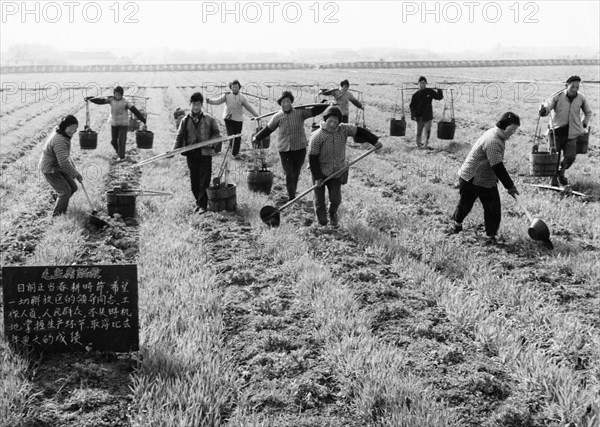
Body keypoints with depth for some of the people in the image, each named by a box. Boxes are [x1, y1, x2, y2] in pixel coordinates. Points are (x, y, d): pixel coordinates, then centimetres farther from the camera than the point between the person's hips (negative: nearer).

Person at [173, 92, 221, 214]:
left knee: (204, 180, -4)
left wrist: (215, 147, -8)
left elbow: (216, 133, 7)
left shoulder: (209, 119, 2)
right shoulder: (185, 120, 6)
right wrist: (174, 150, -4)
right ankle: (198, 202, 21)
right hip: (191, 154, 2)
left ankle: (203, 205, 1)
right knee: (194, 181, 8)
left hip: (205, 153, -2)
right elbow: (180, 136, 7)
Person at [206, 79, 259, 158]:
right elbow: (218, 101, -9)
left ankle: (235, 153, 16)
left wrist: (257, 115, 11)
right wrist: (210, 101, -27)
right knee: (230, 135, -9)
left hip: (238, 119, 1)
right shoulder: (226, 95, 1)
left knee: (237, 137, 2)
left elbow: (248, 107, 11)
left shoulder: (241, 97, 5)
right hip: (228, 118, -1)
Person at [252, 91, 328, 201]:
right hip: (284, 149, -1)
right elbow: (268, 129, 11)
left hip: (300, 148, 1)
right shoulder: (278, 117, 0)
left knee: (296, 173, 14)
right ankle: (291, 198, 0)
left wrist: (326, 104, -22)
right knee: (289, 174, -6)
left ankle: (293, 194, 32)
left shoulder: (300, 112, -3)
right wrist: (256, 137, 17)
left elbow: (313, 111, -8)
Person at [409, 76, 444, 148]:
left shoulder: (430, 92, 0)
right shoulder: (416, 95, -1)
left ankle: (425, 145, -2)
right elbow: (412, 106, 2)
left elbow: (439, 97, 8)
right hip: (419, 116, 0)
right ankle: (418, 143, 27)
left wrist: (439, 91, -7)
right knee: (419, 131, 10)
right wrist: (413, 115, -6)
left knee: (427, 131, -6)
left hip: (428, 115, 0)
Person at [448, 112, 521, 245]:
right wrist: (510, 186, -26)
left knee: (493, 208, 7)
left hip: (488, 180, 9)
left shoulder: (498, 137, 5)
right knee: (465, 204, 7)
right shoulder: (493, 141, -28)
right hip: (471, 179, -9)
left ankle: (490, 235, 18)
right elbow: (498, 168, -30)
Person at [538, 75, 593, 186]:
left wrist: (584, 124, 9)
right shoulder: (557, 97, -9)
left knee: (570, 157, -9)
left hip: (571, 134, 2)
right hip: (557, 131, -2)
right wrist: (543, 110, -43)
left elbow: (588, 112, 19)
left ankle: (561, 173, 23)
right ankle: (554, 178, 23)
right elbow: (547, 106, -20)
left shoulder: (581, 98, 2)